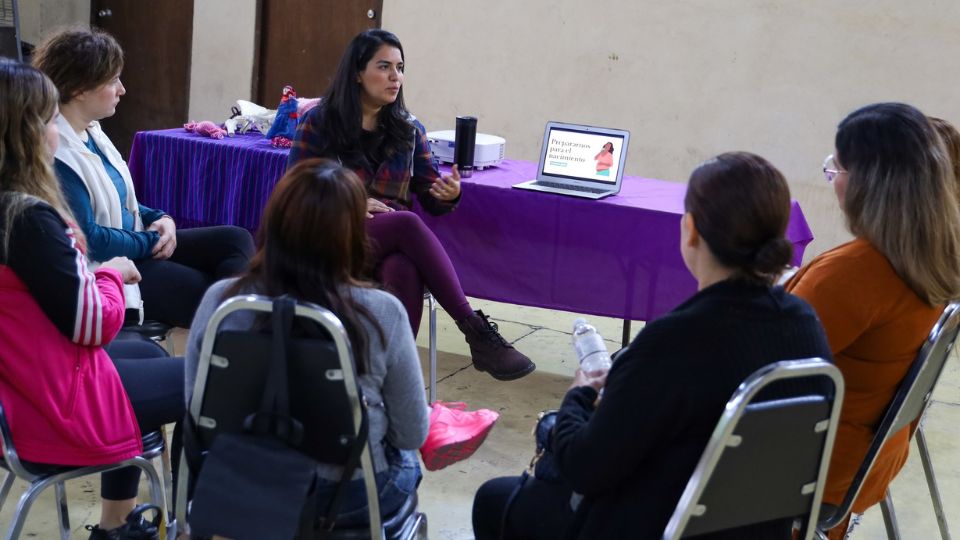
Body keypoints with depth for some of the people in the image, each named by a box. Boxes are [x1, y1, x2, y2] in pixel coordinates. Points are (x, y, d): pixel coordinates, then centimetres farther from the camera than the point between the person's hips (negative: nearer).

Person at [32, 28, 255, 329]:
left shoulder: (90, 131, 7)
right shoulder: (57, 156, -24)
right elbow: (87, 239, -26)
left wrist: (159, 219, -2)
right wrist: (152, 242, -14)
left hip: (136, 244, 10)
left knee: (236, 240, -1)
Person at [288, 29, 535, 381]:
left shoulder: (409, 130, 14)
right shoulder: (319, 123, 4)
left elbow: (431, 198, 8)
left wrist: (449, 194, -17)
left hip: (395, 243, 3)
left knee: (404, 271, -38)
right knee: (407, 222, -35)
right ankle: (477, 332, -39)